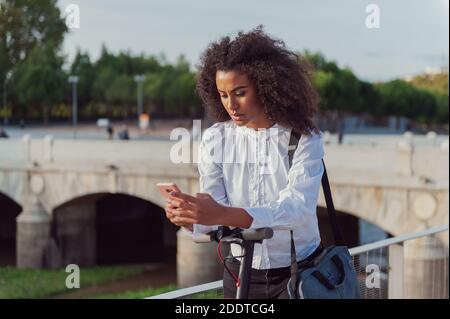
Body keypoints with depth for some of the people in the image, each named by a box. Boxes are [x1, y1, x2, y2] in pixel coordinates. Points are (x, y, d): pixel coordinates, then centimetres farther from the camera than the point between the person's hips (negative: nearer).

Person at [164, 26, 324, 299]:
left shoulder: (304, 138, -13)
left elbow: (296, 208, -26)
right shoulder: (215, 139, -5)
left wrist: (224, 214, -40)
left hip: (298, 275, -2)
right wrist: (191, 218, -31)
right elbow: (213, 220, -8)